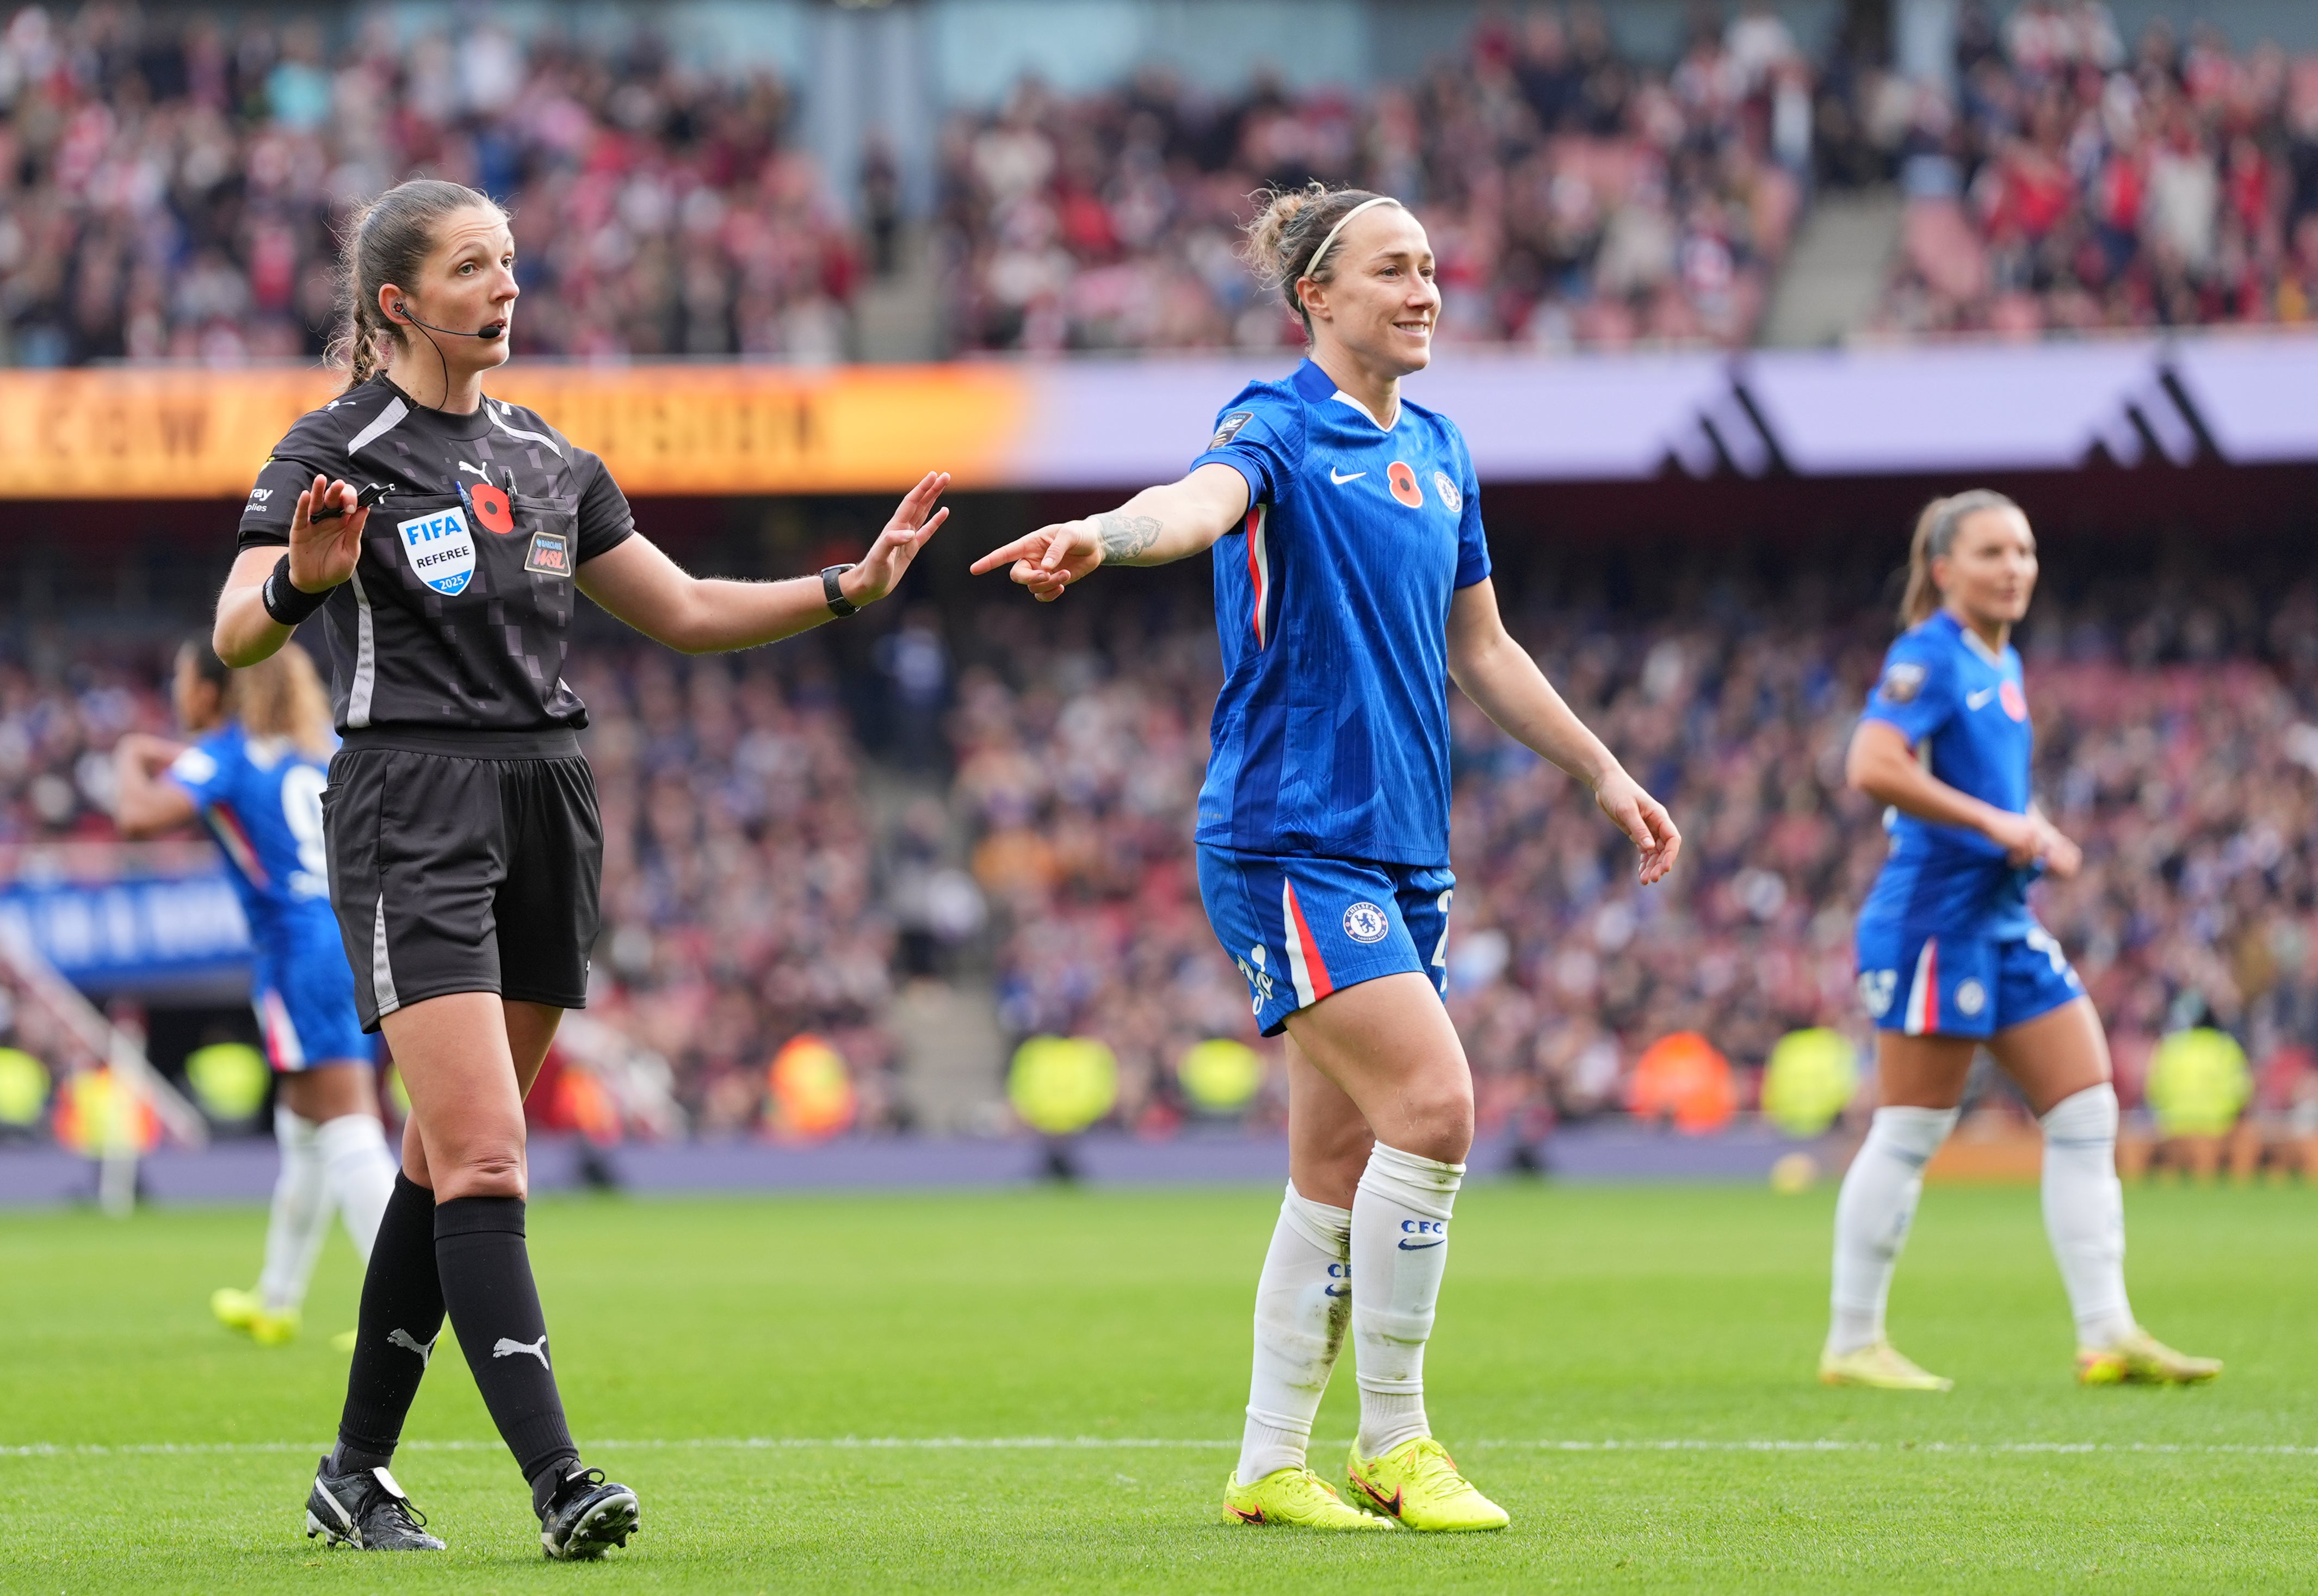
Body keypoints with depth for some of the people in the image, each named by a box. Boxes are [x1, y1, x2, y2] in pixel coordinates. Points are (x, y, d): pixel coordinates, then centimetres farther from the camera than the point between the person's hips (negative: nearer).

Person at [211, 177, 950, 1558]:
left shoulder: (546, 459, 15)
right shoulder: (337, 452, -4)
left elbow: (687, 613, 21)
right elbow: (235, 637, -16)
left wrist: (848, 589, 10)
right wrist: (299, 578, -38)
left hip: (547, 808, 7)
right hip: (411, 809, -7)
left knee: (451, 1158, 9)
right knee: (481, 1155, -16)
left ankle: (357, 1471, 18)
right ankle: (557, 1480, -22)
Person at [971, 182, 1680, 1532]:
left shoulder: (1438, 454, 15)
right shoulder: (1280, 429, -8)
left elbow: (1482, 650, 25)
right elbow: (1203, 501, -32)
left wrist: (1608, 778, 28)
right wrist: (1102, 535, -54)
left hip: (1406, 849, 8)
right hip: (1292, 836, -8)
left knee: (1340, 1168, 7)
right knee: (1434, 1106, -19)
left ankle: (1272, 1466, 14)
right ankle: (1392, 1443, -9)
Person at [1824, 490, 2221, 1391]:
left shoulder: (2002, 665, 15)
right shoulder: (1930, 659, -12)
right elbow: (1873, 767, -26)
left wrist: (2039, 834, 11)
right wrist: (1994, 823, -23)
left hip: (2006, 924, 9)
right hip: (1936, 916, -9)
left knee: (2087, 1114, 4)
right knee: (1909, 1135, -3)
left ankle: (2107, 1335, 5)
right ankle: (1852, 1344, 6)